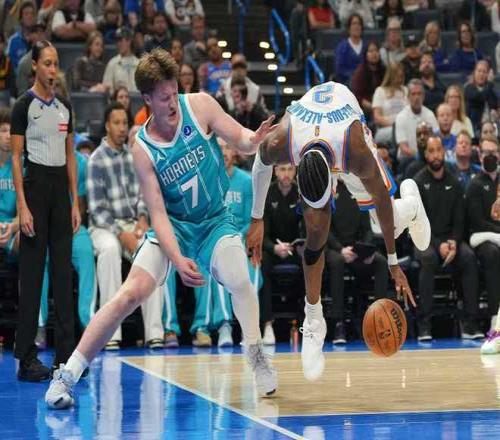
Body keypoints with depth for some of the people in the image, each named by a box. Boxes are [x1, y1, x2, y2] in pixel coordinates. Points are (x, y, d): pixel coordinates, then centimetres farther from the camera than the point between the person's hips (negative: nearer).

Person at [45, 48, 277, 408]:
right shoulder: (143, 149, -16)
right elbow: (157, 213, -18)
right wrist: (177, 260, -32)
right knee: (132, 293, -16)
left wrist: (254, 140, -35)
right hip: (173, 225, -1)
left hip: (215, 220, 1)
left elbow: (240, 140, -9)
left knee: (239, 280, -27)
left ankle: (257, 357, -6)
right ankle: (68, 374, -11)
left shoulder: (199, 106, -13)